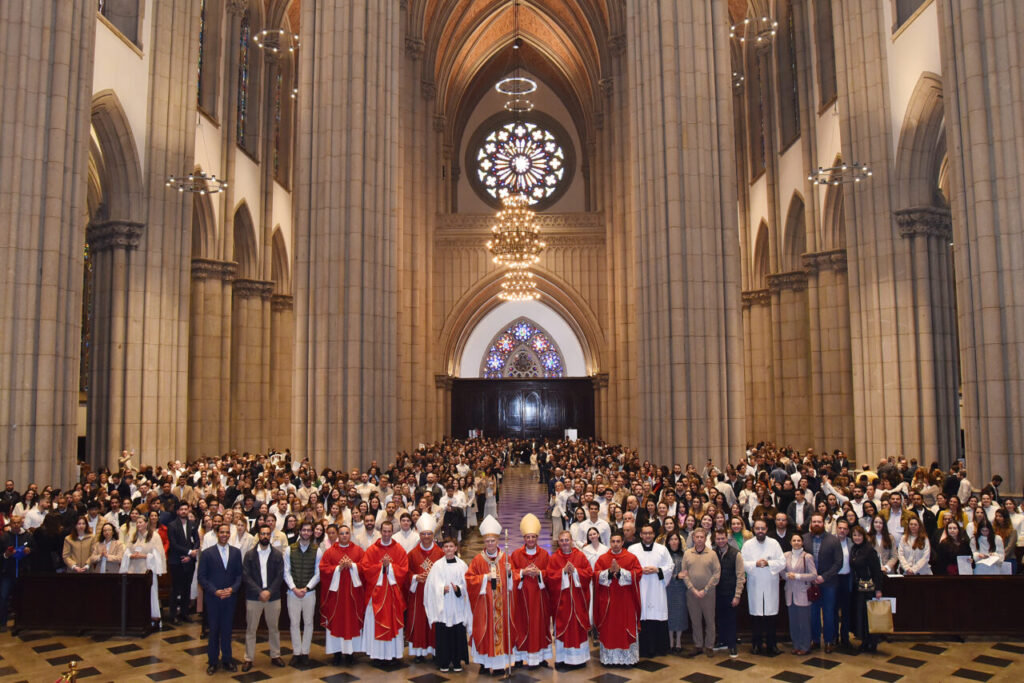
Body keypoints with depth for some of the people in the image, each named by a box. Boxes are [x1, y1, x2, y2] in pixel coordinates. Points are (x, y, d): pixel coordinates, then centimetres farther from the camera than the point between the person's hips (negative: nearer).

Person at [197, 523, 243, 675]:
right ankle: (212, 661, 19)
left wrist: (232, 589, -10)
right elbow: (202, 577, -4)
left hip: (230, 597, 2)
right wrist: (215, 591, -14)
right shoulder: (207, 553, -3)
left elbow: (239, 574, 6)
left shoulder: (236, 552, 5)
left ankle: (227, 659, 22)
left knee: (227, 629, 8)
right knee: (213, 630, 6)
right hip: (212, 598, -2)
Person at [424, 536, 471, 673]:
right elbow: (433, 585, -2)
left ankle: (457, 662, 16)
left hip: (458, 606, 1)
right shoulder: (437, 565, 3)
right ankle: (444, 663, 14)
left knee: (458, 634, 3)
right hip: (442, 606, -1)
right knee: (442, 634, 1)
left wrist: (458, 588, -16)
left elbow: (466, 585, 3)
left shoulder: (462, 565, 5)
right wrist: (442, 589, -20)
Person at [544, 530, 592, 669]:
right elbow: (548, 576, -8)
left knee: (579, 625, 6)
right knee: (562, 626, 1)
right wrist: (563, 571, -16)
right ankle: (562, 658, 10)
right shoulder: (553, 558, -1)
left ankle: (579, 657, 19)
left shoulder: (580, 556, 3)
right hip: (561, 599, -1)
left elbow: (589, 573, -2)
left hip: (578, 598, 1)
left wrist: (575, 571, -14)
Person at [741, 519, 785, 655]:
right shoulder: (747, 544, 3)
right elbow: (742, 564, -1)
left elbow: (782, 563, 0)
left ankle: (771, 644, 16)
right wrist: (755, 564, -15)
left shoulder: (774, 543, 4)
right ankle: (757, 644, 14)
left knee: (771, 615, 2)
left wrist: (768, 563, -13)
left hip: (771, 585, 0)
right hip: (754, 585, 0)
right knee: (756, 616, 1)